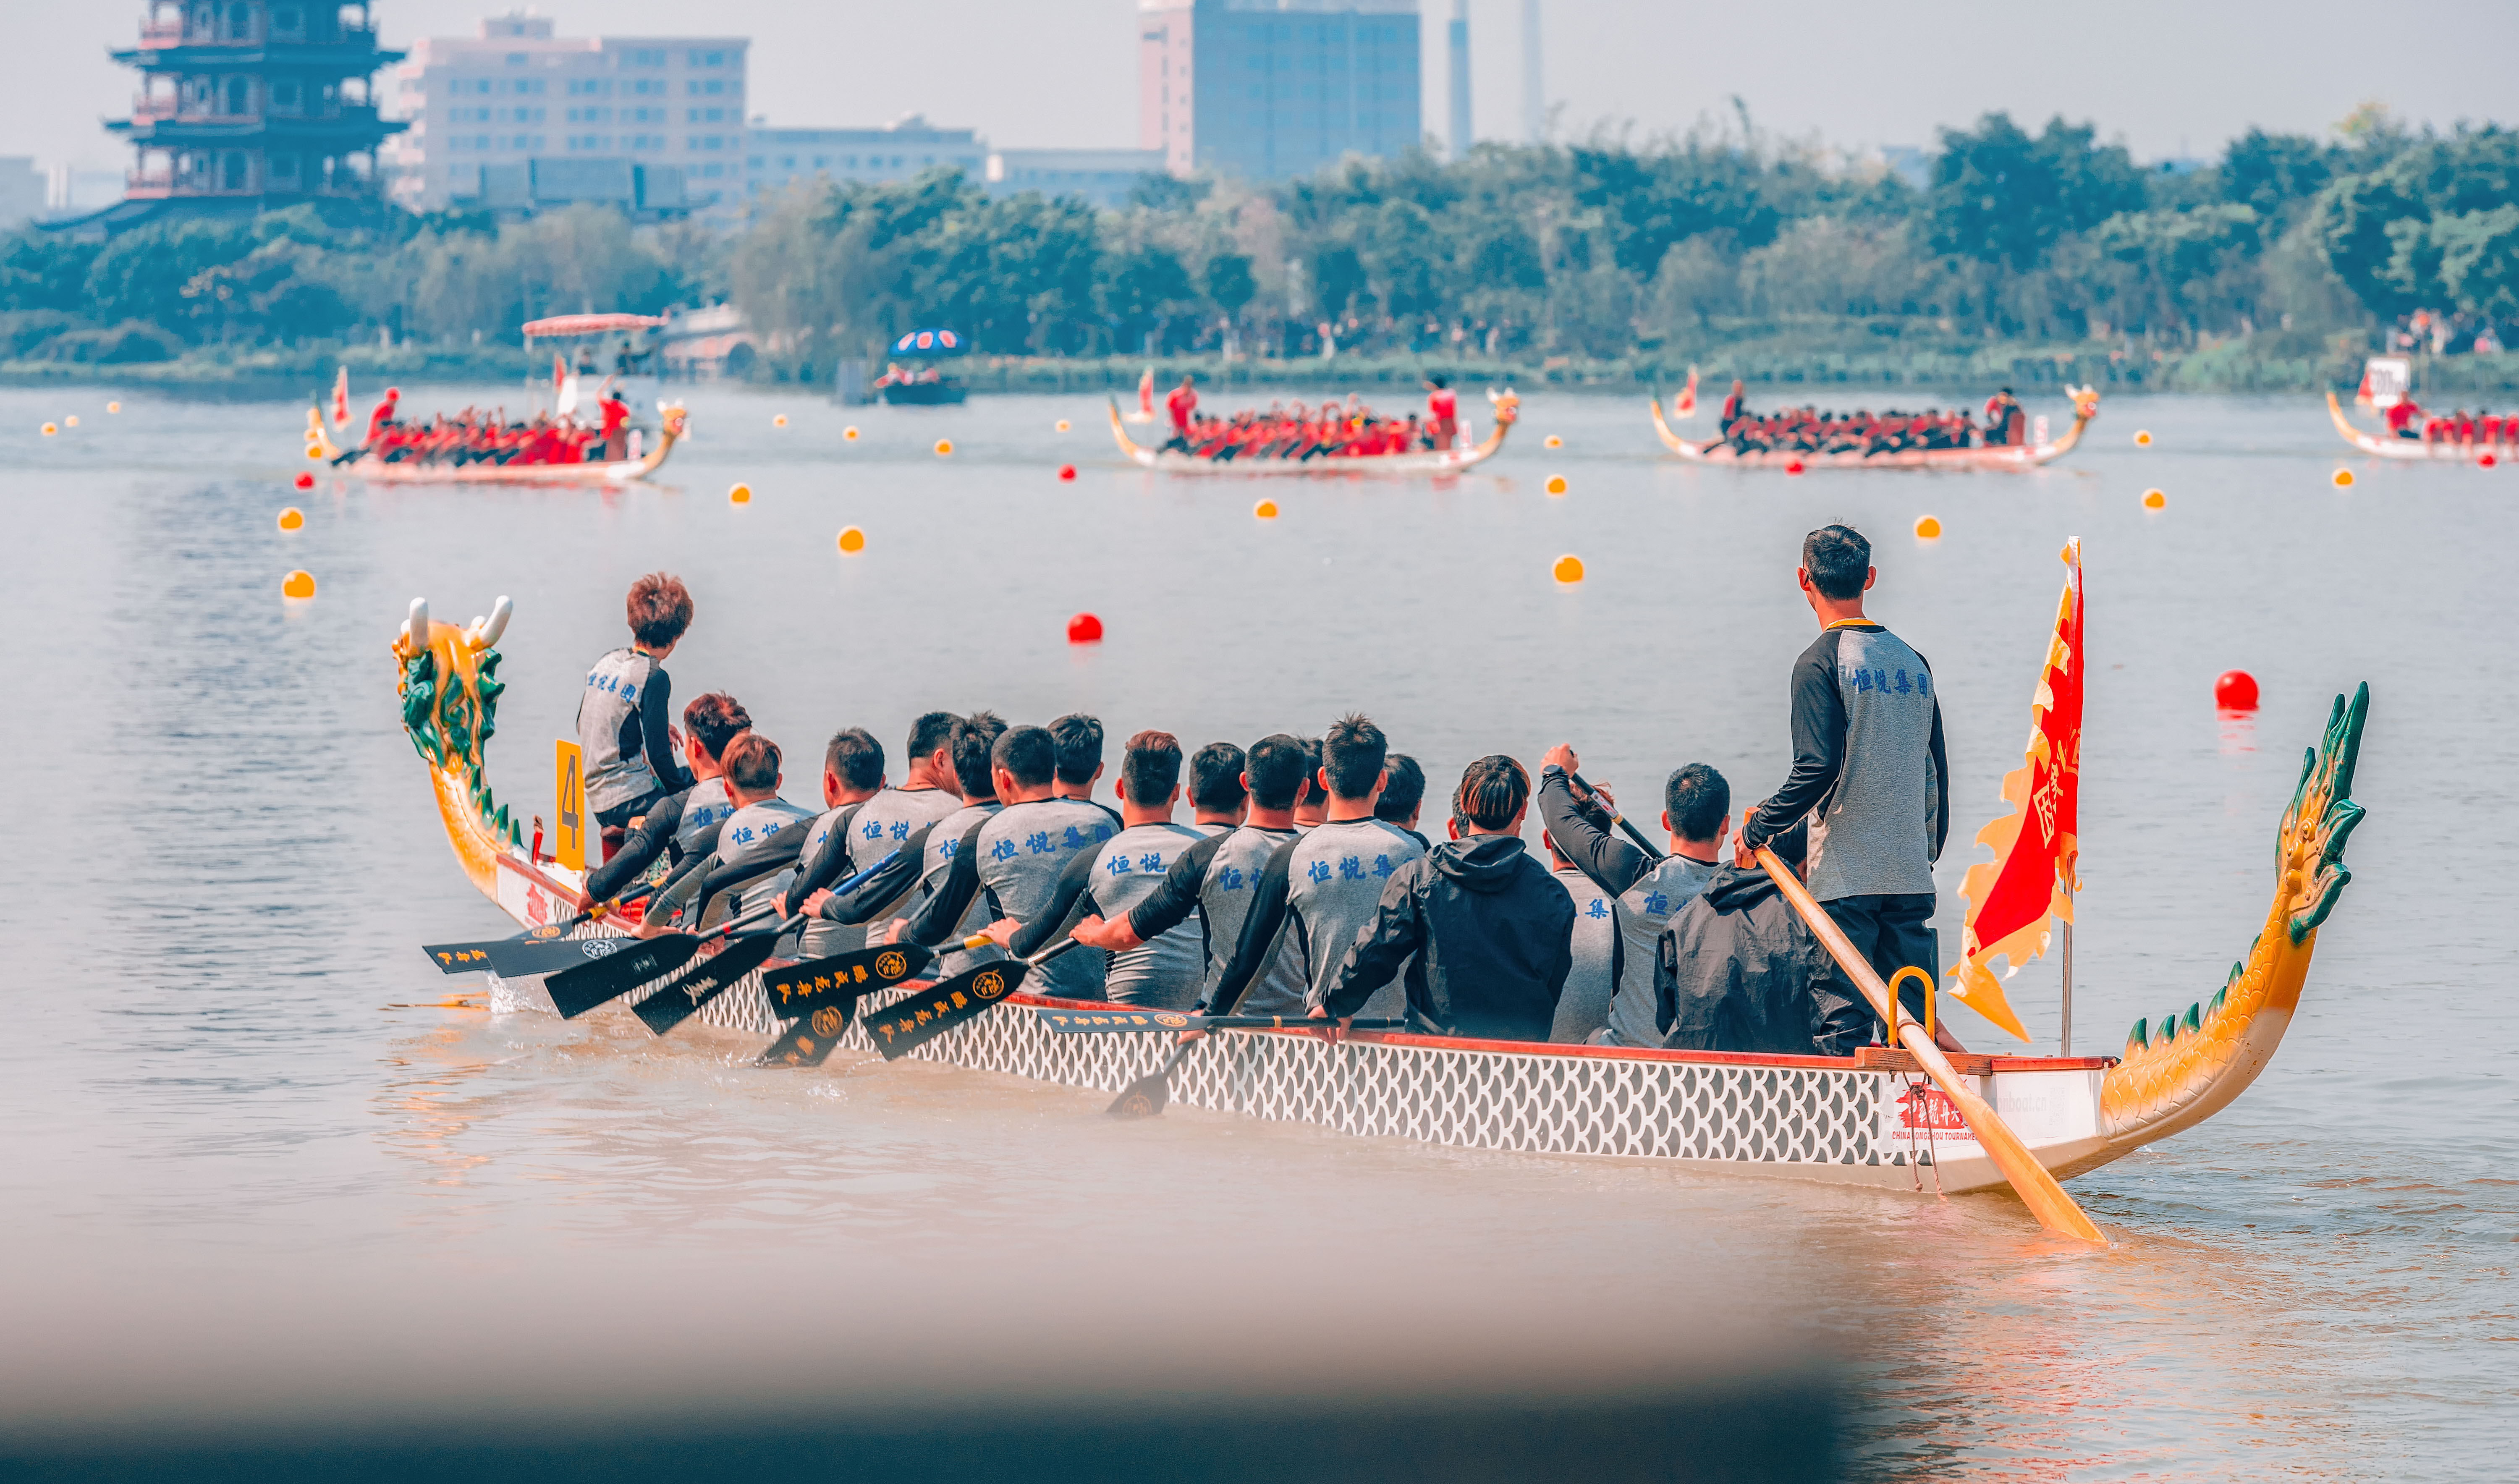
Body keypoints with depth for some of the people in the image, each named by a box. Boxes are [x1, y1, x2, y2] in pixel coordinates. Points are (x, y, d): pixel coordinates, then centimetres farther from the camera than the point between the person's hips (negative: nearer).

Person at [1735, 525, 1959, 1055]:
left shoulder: (1821, 663, -9)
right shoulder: (1912, 662, 12)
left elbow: (1818, 768, -18)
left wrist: (1759, 828, -7)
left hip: (1845, 877, -6)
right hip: (1912, 879, 6)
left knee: (1844, 1029, -7)